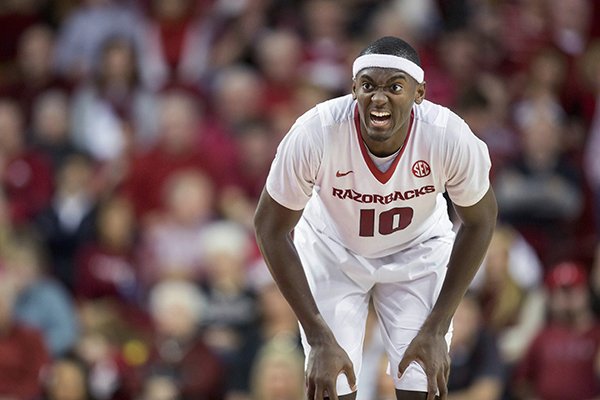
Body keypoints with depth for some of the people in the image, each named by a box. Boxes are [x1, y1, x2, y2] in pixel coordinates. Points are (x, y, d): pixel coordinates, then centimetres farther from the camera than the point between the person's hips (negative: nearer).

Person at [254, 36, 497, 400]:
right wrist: (320, 338, -22)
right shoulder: (314, 134, -33)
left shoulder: (451, 137, -31)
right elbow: (271, 227, -19)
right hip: (332, 252, -1)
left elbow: (480, 220, -11)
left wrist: (436, 329, -14)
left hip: (419, 252, 1)